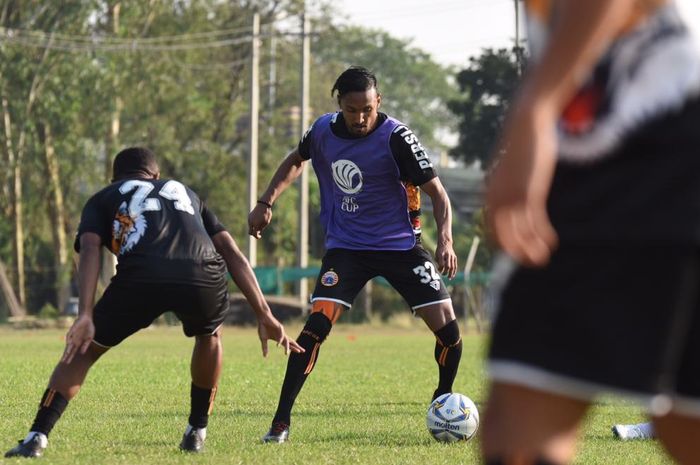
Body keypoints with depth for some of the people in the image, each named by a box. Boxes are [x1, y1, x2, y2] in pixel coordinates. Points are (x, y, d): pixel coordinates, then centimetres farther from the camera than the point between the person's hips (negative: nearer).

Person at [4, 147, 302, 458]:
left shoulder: (103, 199, 31)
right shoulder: (186, 193, 40)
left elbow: (90, 250, 10)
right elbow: (232, 254, 28)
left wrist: (85, 316, -2)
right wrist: (264, 316, 23)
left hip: (141, 275, -2)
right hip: (204, 278, 2)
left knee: (84, 349, 19)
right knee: (209, 336, 37)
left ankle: (37, 438, 4)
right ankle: (196, 432, 36)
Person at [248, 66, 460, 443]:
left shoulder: (396, 138, -17)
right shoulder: (323, 131, -6)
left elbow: (437, 192, -13)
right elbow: (295, 161, 18)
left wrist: (445, 241, -27)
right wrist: (266, 203, 9)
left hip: (399, 244, -1)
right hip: (345, 246, 1)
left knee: (447, 327, -8)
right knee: (317, 324, -17)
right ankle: (281, 422, -12)